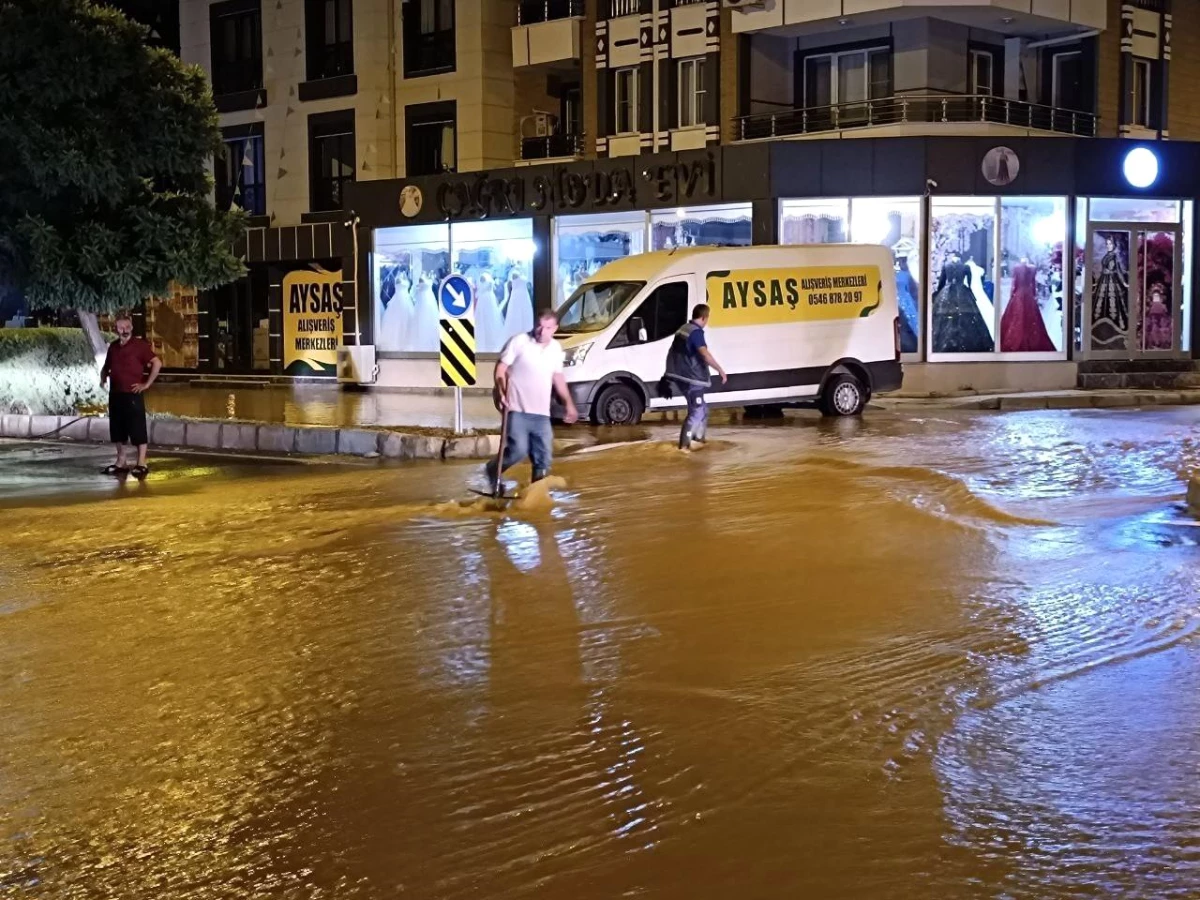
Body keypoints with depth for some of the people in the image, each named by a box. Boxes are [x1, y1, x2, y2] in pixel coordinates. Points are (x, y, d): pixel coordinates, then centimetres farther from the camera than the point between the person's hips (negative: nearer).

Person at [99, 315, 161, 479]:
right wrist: (103, 378, 11)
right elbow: (106, 366, 29)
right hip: (115, 394, 7)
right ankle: (121, 462, 20)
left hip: (133, 394, -7)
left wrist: (147, 384, -13)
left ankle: (142, 465, -4)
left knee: (138, 429, -6)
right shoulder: (113, 346, 13)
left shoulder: (139, 345, -7)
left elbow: (157, 363, -14)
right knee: (117, 429, 11)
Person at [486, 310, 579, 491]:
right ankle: (493, 470, 14)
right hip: (518, 410, -5)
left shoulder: (556, 349, 9)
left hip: (542, 413, 5)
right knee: (519, 450, -14)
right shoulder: (519, 342, -8)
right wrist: (501, 394, -20)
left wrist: (569, 404, 20)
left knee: (544, 457, 3)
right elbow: (501, 368, -6)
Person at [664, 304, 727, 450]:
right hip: (692, 378, -10)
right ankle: (684, 444, -8)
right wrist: (720, 370, -30)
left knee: (702, 408, 22)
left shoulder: (683, 329, 13)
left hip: (682, 376, 10)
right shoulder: (696, 332, -18)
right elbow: (705, 354, -32)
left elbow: (674, 353, 26)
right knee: (696, 412, -4)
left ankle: (699, 437, 31)